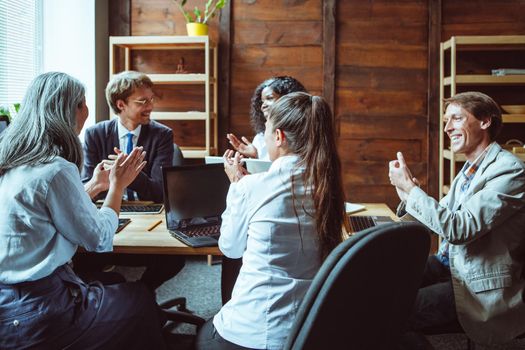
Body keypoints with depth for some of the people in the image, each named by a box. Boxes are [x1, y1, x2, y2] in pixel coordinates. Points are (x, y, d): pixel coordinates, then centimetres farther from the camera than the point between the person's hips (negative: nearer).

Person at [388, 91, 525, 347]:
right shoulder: (471, 169, 8)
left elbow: (458, 229, -26)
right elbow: (440, 218, 12)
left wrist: (410, 188, -21)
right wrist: (406, 192, -6)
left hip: (483, 290, -8)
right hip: (450, 266, 8)